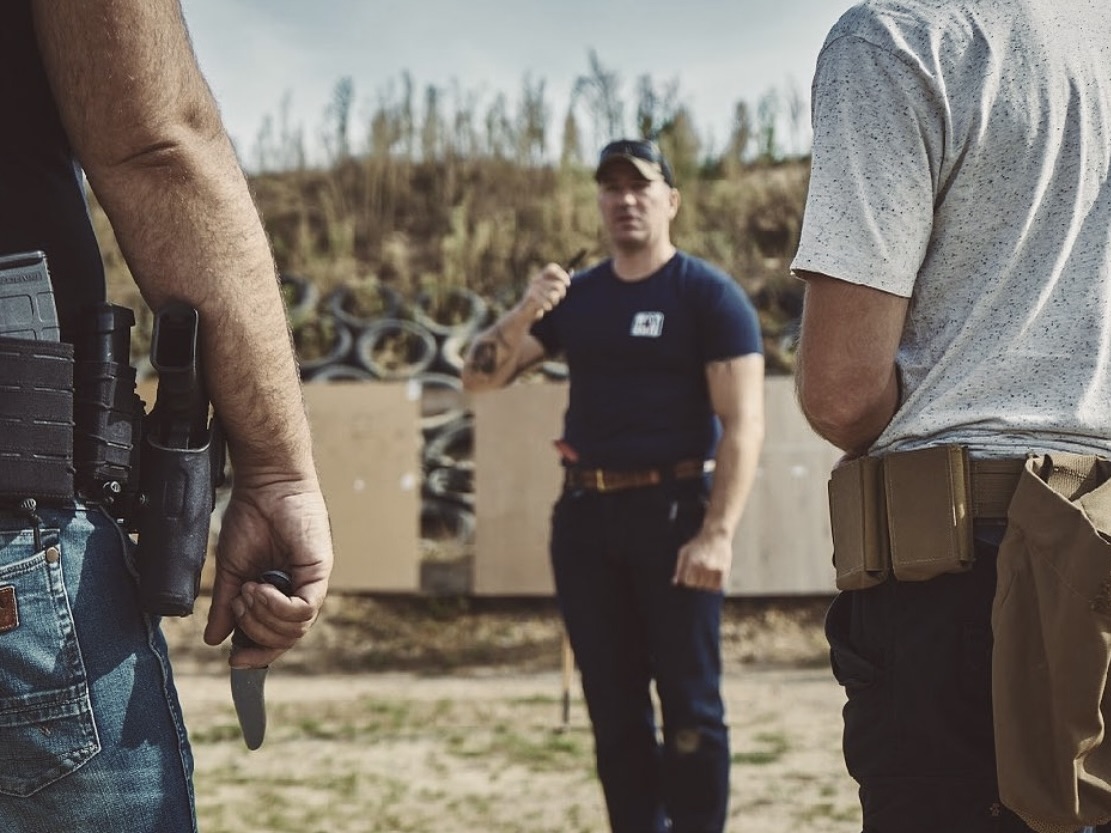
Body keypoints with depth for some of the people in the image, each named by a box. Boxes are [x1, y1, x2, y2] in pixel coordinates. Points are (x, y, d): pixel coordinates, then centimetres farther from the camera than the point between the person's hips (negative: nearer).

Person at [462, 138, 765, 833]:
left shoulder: (709, 295, -4)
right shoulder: (575, 297, 12)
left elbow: (743, 423, -12)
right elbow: (479, 377, 7)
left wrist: (718, 532, -22)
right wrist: (522, 315, -13)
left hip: (671, 512, -5)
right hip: (585, 515, 5)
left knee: (690, 705, -4)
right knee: (614, 705, 10)